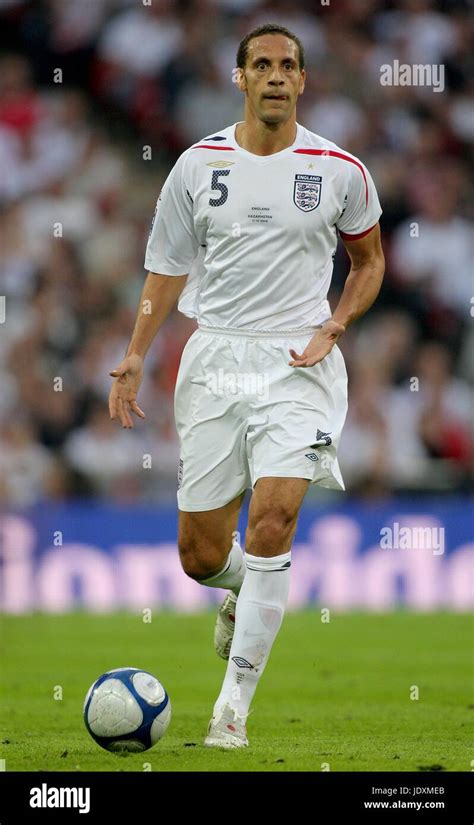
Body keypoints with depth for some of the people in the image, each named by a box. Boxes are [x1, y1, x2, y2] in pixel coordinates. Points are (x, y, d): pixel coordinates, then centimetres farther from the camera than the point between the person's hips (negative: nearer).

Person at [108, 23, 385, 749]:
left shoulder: (339, 170, 1)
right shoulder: (199, 164, 3)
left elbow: (369, 261, 15)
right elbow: (168, 267, 11)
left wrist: (331, 330, -1)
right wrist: (135, 356, 1)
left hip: (297, 364, -2)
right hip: (215, 360, 2)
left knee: (273, 517, -22)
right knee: (200, 555, 2)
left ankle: (235, 703, -15)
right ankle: (245, 593, 42)